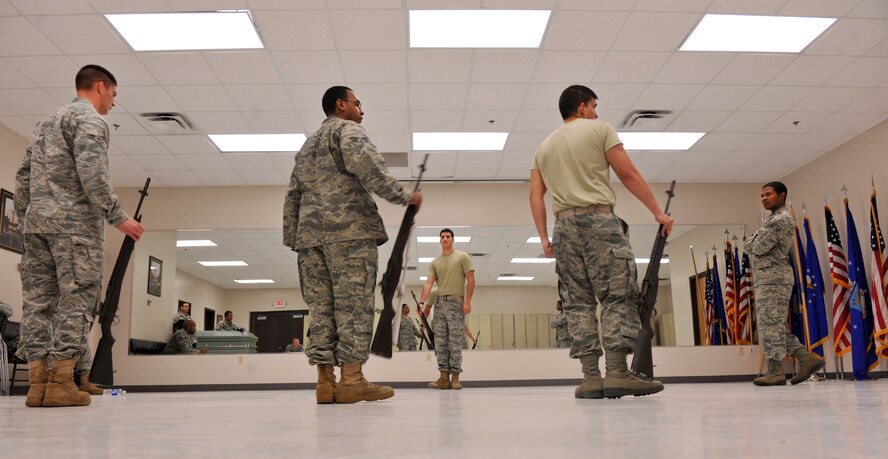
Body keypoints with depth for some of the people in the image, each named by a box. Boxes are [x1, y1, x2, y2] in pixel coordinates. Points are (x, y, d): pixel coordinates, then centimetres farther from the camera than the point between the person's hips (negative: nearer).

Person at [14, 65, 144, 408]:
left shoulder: (46, 122, 25)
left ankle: (37, 382, 2)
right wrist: (118, 217, -15)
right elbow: (92, 173, -17)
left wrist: (25, 220, 24)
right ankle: (60, 382, -11)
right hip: (75, 222, -8)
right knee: (77, 297, -7)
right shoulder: (90, 119, -3)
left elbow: (23, 178, 22)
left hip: (36, 221, 8)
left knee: (37, 299, 3)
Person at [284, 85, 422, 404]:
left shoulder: (307, 145, 30)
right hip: (350, 230, -7)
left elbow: (293, 197, 25)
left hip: (310, 234, 7)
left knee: (321, 307, 3)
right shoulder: (347, 129, 5)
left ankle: (325, 382, 0)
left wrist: (293, 239, 23)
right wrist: (402, 196, -12)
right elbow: (364, 163, -16)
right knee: (353, 304, -9)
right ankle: (352, 380, -12)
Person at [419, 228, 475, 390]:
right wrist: (422, 301, -10)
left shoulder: (462, 257, 4)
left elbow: (471, 280, -2)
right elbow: (429, 283, 5)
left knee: (455, 342, -4)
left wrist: (468, 301, -12)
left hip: (456, 302, -4)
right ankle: (444, 376, 6)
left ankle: (455, 376, 0)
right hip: (439, 302, 4)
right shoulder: (434, 263, 14)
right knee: (440, 342, 2)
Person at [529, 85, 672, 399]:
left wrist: (544, 238, 13)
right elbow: (628, 174, -1)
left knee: (578, 302, 3)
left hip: (563, 224, 5)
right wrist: (658, 211, 3)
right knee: (618, 295, -5)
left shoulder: (544, 147, 21)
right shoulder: (600, 129, 7)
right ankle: (617, 373, -14)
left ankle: (591, 377, -1)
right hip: (598, 219, -5)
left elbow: (535, 195, 12)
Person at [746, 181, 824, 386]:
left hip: (774, 277, -10)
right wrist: (757, 238, 0)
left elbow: (758, 247, -13)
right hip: (767, 278, 10)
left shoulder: (781, 219, -8)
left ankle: (776, 371, -7)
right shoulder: (772, 219, 24)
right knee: (774, 325, 9)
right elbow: (748, 245, 18)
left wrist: (756, 240, 6)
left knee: (770, 324, -9)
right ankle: (807, 358, 9)